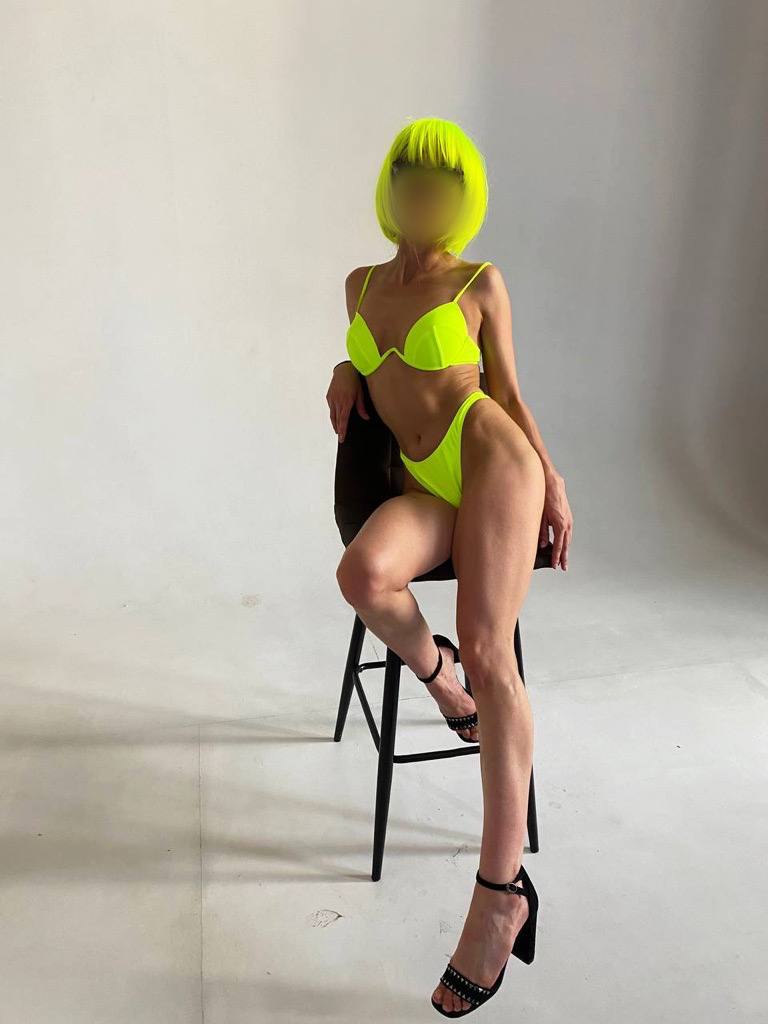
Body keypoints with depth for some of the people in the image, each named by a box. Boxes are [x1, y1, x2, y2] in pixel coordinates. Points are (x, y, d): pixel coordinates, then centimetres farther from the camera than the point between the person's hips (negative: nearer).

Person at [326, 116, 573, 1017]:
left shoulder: (481, 284, 7)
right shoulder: (361, 284, 19)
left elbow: (508, 393, 8)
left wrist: (553, 484, 0)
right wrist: (346, 374, 9)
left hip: (491, 458, -3)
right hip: (423, 485, 4)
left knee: (487, 650, -22)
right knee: (363, 576, -33)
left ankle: (501, 890, -18)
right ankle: (434, 671, 1)